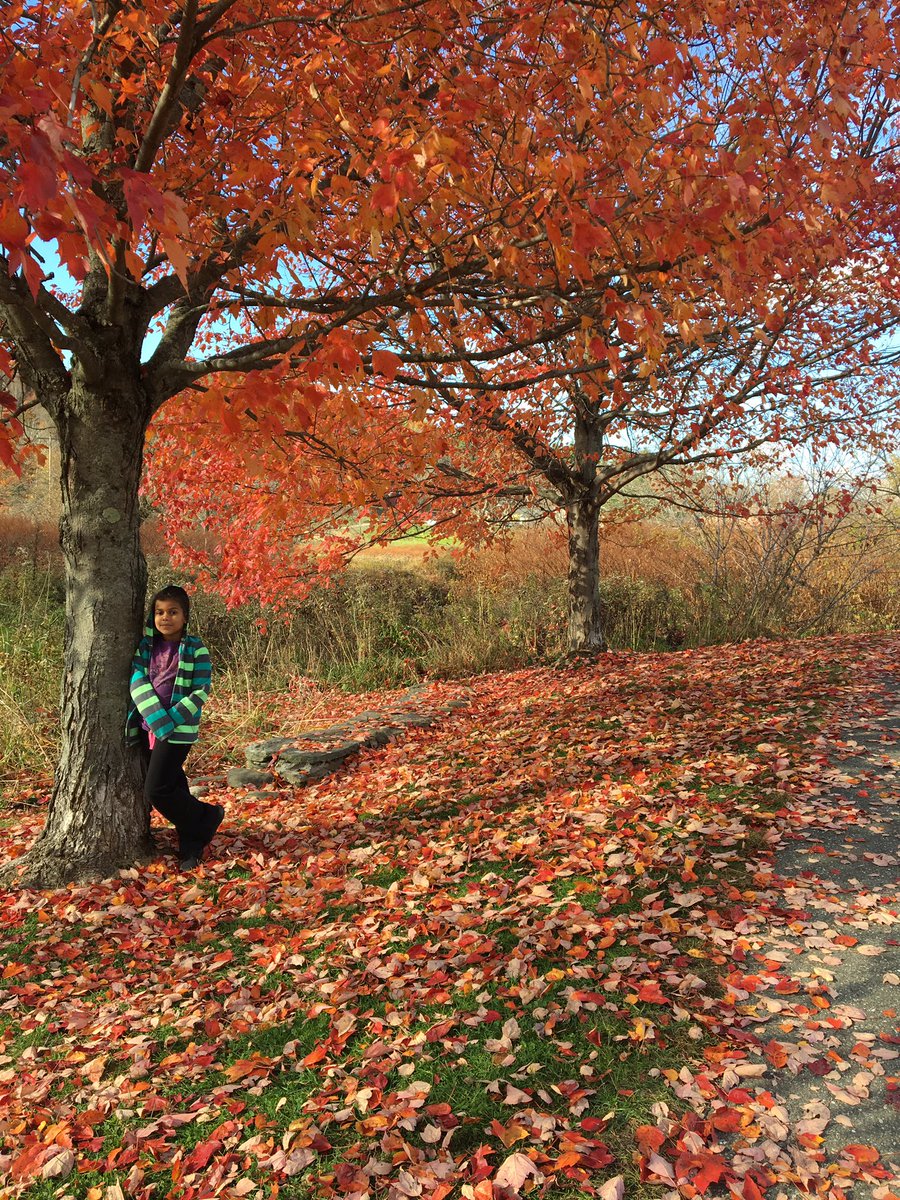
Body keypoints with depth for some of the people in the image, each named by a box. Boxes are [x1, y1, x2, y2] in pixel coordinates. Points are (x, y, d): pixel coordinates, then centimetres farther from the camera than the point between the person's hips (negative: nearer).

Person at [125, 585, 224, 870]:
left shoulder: (195, 649, -7)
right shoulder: (146, 645, 5)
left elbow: (201, 691, -10)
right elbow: (138, 681, -4)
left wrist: (170, 720, -17)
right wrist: (158, 718, -17)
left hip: (179, 730, -5)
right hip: (146, 727, 5)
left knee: (156, 790, -10)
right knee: (172, 787, 11)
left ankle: (207, 816, 12)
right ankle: (191, 844, 24)